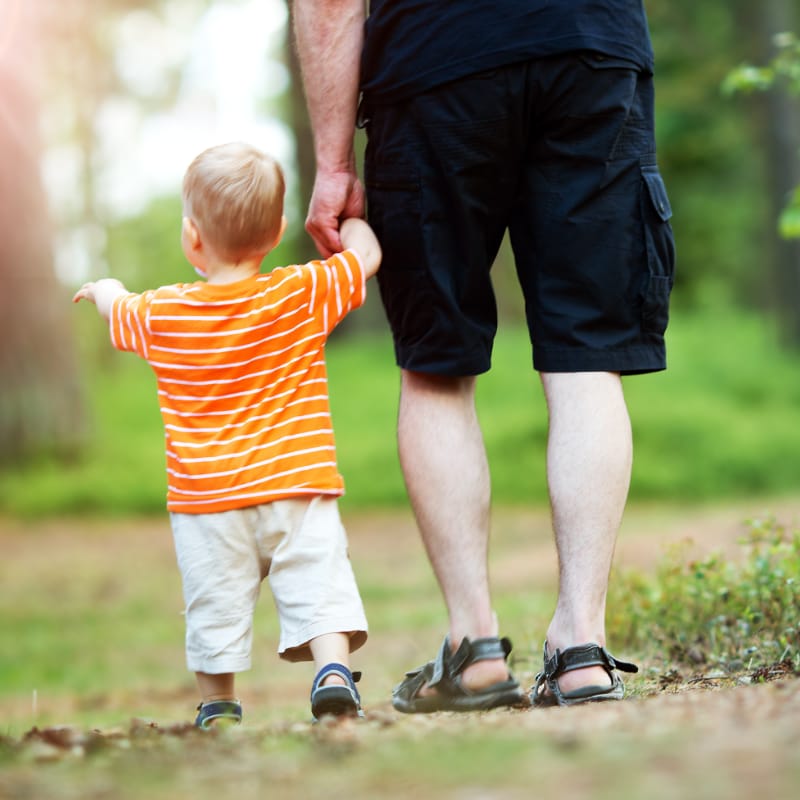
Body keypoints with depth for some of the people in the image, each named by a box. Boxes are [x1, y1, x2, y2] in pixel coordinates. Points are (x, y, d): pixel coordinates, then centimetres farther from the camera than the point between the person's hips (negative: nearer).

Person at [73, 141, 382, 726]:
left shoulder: (161, 315, -3)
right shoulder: (303, 295, -6)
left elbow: (117, 308, 20)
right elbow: (366, 255, 8)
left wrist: (105, 289, 44)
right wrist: (350, 214, 29)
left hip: (206, 500, 1)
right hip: (298, 489, -1)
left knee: (214, 604, 11)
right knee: (319, 588, -4)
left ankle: (218, 705, 23)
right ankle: (334, 674, -21)